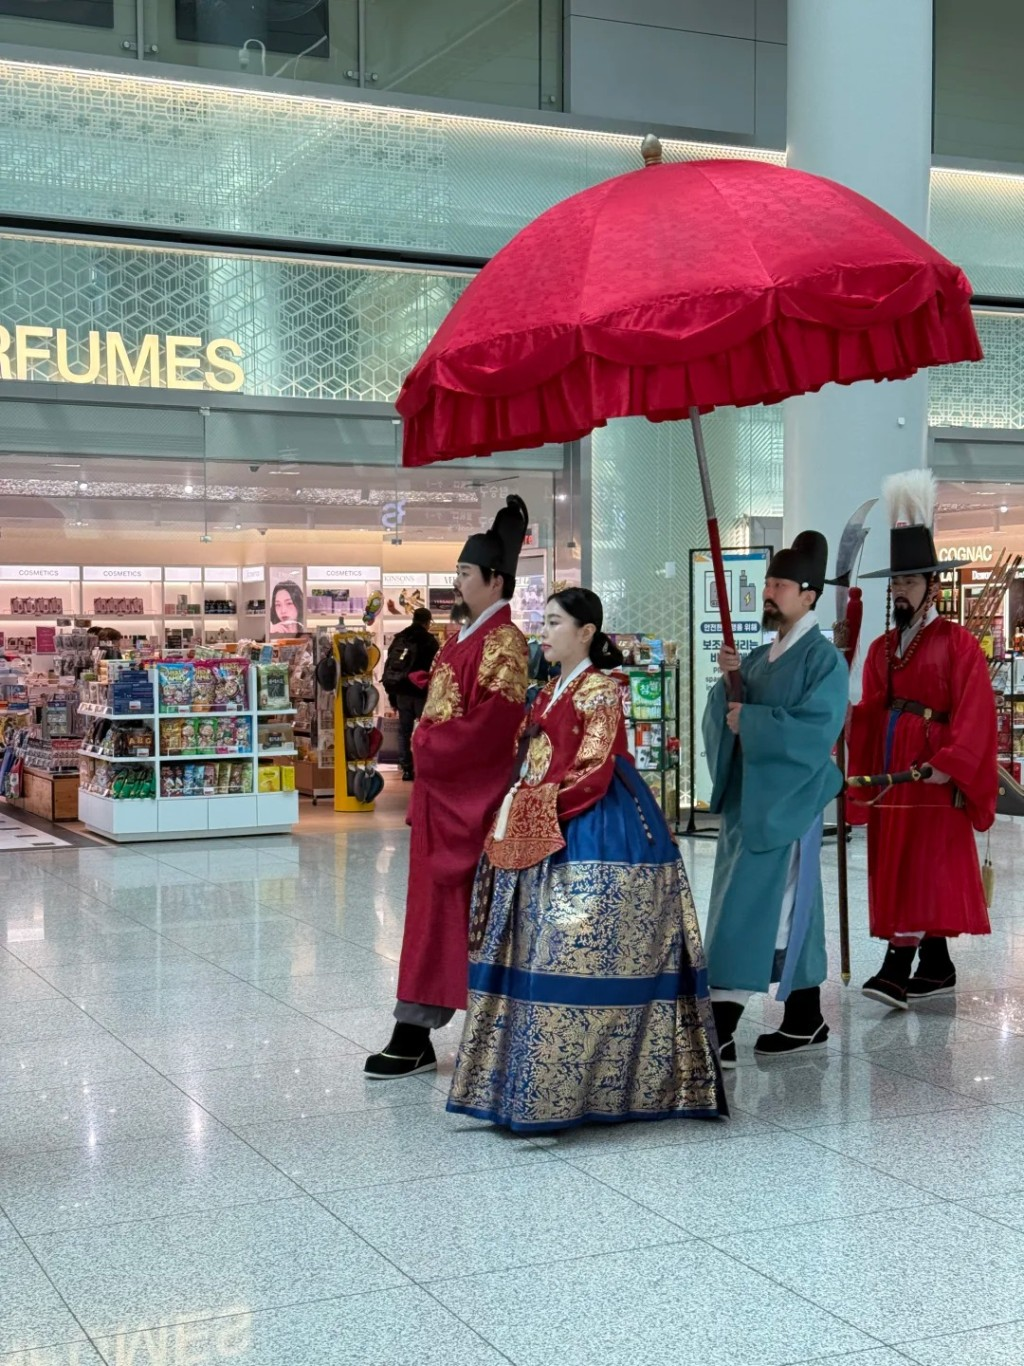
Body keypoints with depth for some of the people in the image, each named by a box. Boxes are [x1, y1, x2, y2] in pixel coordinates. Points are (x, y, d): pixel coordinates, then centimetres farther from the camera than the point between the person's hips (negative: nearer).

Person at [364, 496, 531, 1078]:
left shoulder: (503, 642, -13)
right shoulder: (468, 637, 15)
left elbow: (492, 721, -20)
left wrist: (430, 745, -12)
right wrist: (428, 743, 8)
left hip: (469, 796, -9)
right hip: (442, 790, 9)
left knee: (448, 905, -3)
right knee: (435, 904, 8)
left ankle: (417, 1034, 5)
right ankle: (415, 1034, 12)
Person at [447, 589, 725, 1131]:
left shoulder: (599, 690, -9)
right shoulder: (550, 691, 17)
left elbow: (591, 773, -15)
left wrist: (528, 804, -15)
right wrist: (517, 804, 2)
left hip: (591, 834, -9)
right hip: (543, 836, 9)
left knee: (574, 953, -10)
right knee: (539, 951, 8)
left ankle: (557, 1091, -7)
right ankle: (532, 1081, 14)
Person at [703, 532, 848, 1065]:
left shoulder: (824, 658, -8)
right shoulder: (758, 658, 14)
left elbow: (818, 731, -20)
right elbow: (722, 721, 10)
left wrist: (750, 720, -16)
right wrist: (729, 680, -7)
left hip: (784, 802, -8)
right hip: (748, 798, 8)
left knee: (747, 910, -10)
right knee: (784, 910, 12)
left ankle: (719, 1033, -10)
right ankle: (804, 1021, 20)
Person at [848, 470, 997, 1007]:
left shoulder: (957, 643, -3)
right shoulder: (881, 648, 15)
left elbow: (974, 711, -12)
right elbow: (871, 715, 9)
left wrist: (949, 763, -23)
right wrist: (848, 717, -12)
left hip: (933, 775, -7)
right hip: (888, 772, 7)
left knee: (924, 866, -9)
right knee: (895, 868, 7)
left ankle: (899, 970, -13)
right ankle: (935, 967, 17)